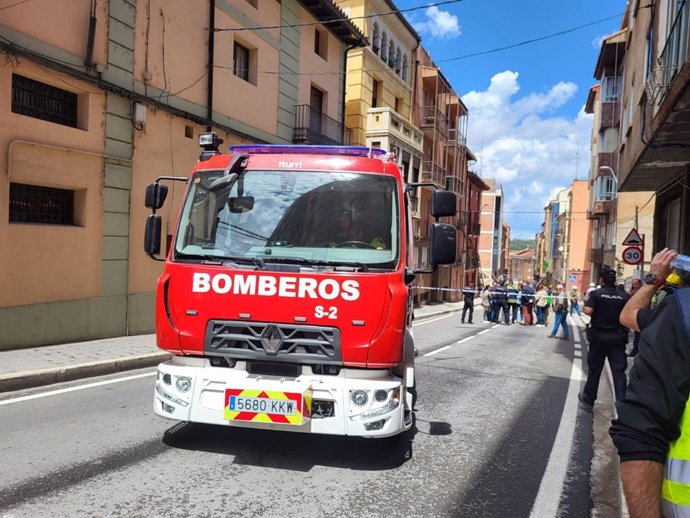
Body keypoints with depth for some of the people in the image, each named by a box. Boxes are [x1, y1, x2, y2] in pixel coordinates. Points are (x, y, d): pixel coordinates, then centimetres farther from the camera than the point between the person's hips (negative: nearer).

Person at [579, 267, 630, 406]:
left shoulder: (596, 294, -9)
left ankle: (588, 398, 24)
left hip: (599, 337, -1)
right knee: (619, 371, 1)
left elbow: (588, 311, -21)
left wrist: (585, 304, 0)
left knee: (594, 369, 11)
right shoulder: (624, 296, 0)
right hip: (618, 338, 2)